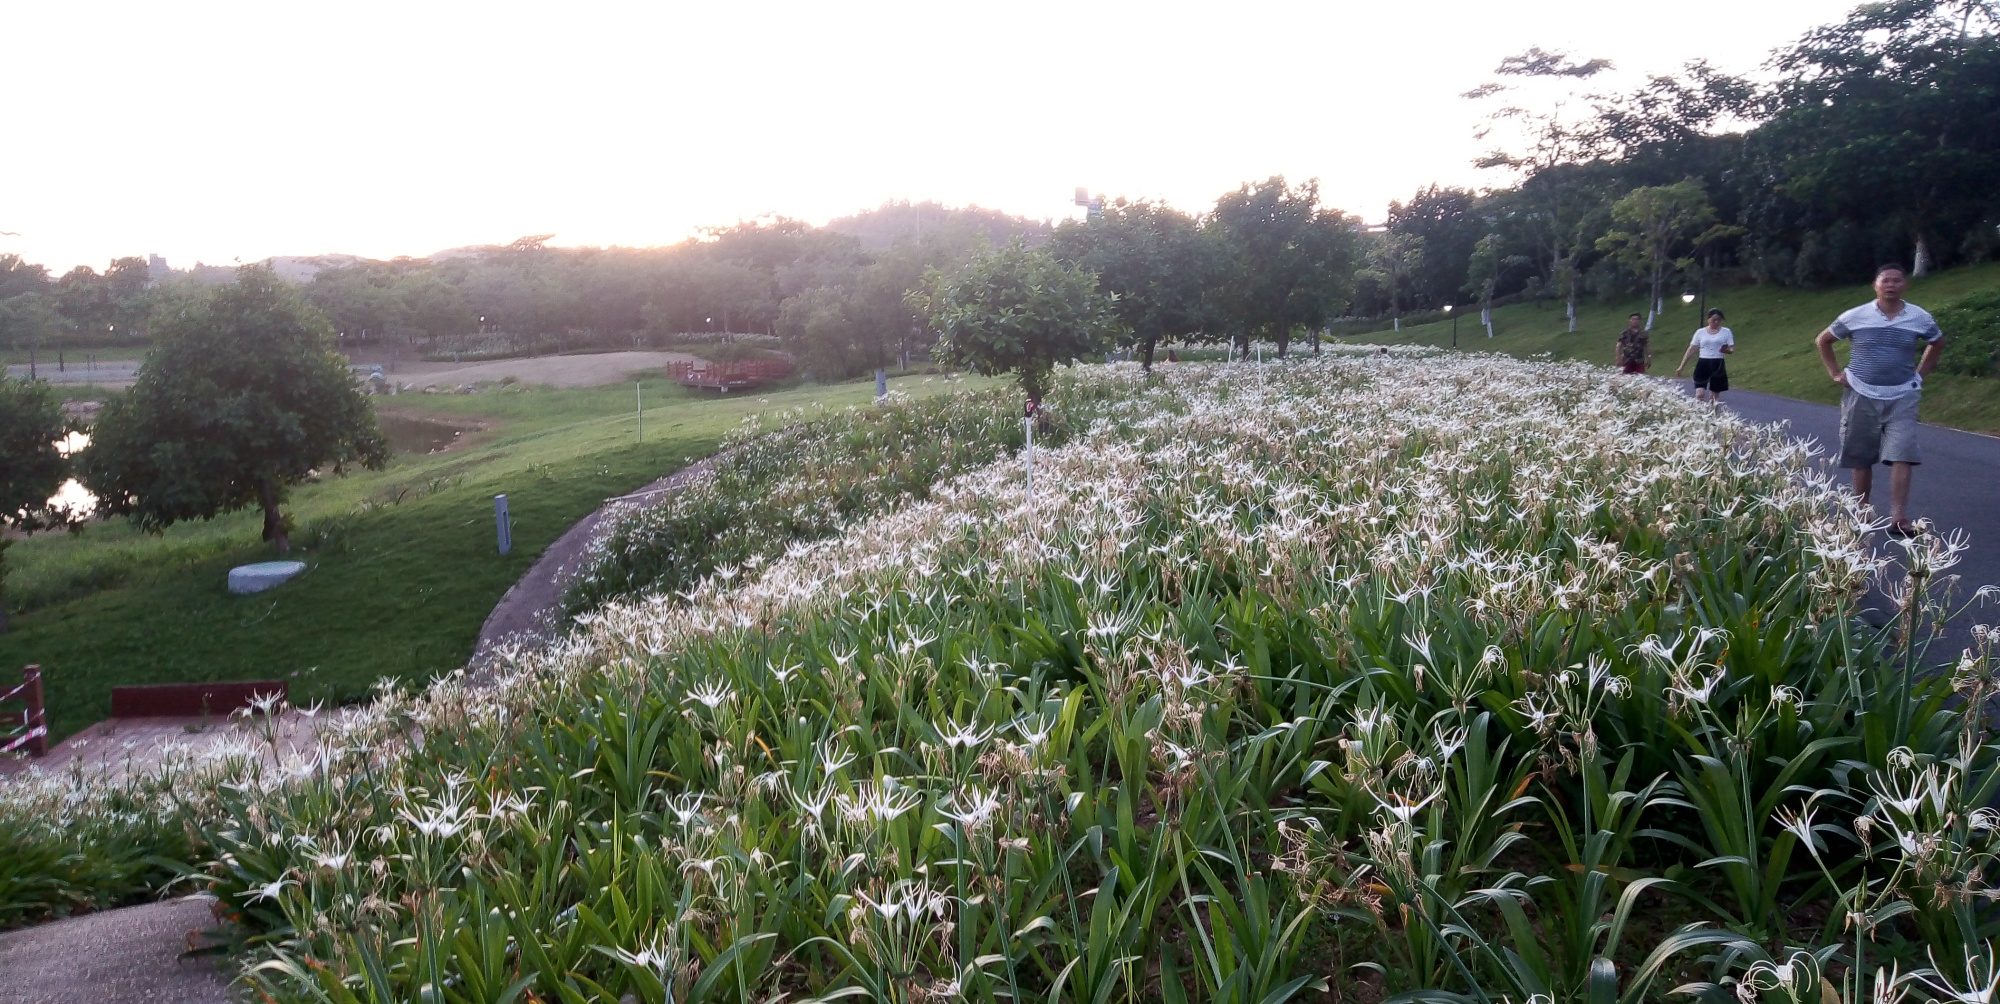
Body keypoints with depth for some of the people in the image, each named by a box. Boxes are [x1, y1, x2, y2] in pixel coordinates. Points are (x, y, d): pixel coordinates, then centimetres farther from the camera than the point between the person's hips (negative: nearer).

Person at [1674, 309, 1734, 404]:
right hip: (1703, 364, 0)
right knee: (1700, 394, -14)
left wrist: (1727, 350, -21)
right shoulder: (1700, 332, 8)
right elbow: (1691, 350, 9)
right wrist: (1681, 366, 4)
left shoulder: (1726, 332, 7)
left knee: (1715, 395, 6)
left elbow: (1732, 348, 4)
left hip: (1718, 365, 0)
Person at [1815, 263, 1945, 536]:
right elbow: (1822, 341, 10)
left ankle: (1899, 518, -13)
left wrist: (1920, 374, 10)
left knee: (1903, 456, -11)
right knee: (1861, 459, 7)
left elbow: (1938, 343, 20)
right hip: (1861, 396, 0)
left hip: (1901, 398, 0)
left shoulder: (1921, 318, 0)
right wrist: (1835, 373, 3)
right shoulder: (1854, 317, -5)